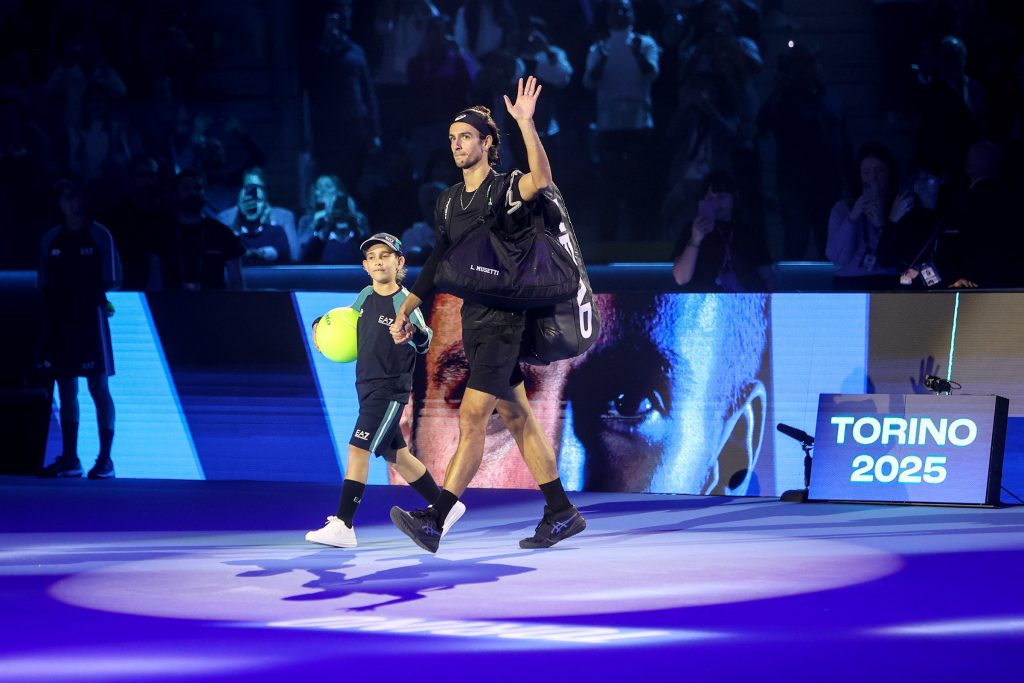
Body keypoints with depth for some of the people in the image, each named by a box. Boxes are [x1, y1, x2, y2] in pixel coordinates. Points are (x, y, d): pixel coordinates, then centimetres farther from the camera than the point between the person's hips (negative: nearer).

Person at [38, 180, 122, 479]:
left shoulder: (100, 236, 0)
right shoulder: (51, 239, 12)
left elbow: (112, 282, -1)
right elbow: (45, 286, 14)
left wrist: (91, 293, -9)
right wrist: (53, 300, -1)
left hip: (90, 317, -5)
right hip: (59, 320, 5)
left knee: (98, 387, -5)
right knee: (66, 389, 6)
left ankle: (105, 459, -4)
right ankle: (69, 459, 10)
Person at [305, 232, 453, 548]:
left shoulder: (404, 300, -15)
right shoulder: (366, 296, 5)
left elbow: (424, 342, -25)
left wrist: (413, 333, -47)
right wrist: (321, 325, 3)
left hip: (391, 389, -8)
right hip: (367, 388, 8)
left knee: (358, 450, -15)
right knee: (396, 456, 15)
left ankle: (342, 526, -15)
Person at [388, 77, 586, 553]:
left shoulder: (506, 189, -9)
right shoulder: (448, 202, 13)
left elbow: (540, 180, -32)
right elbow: (439, 261, 24)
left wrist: (525, 123, -39)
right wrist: (406, 310, 24)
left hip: (503, 320, -8)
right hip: (474, 322, 8)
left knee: (472, 417, -13)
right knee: (516, 418, 10)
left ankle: (435, 521, -18)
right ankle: (561, 513, 17)